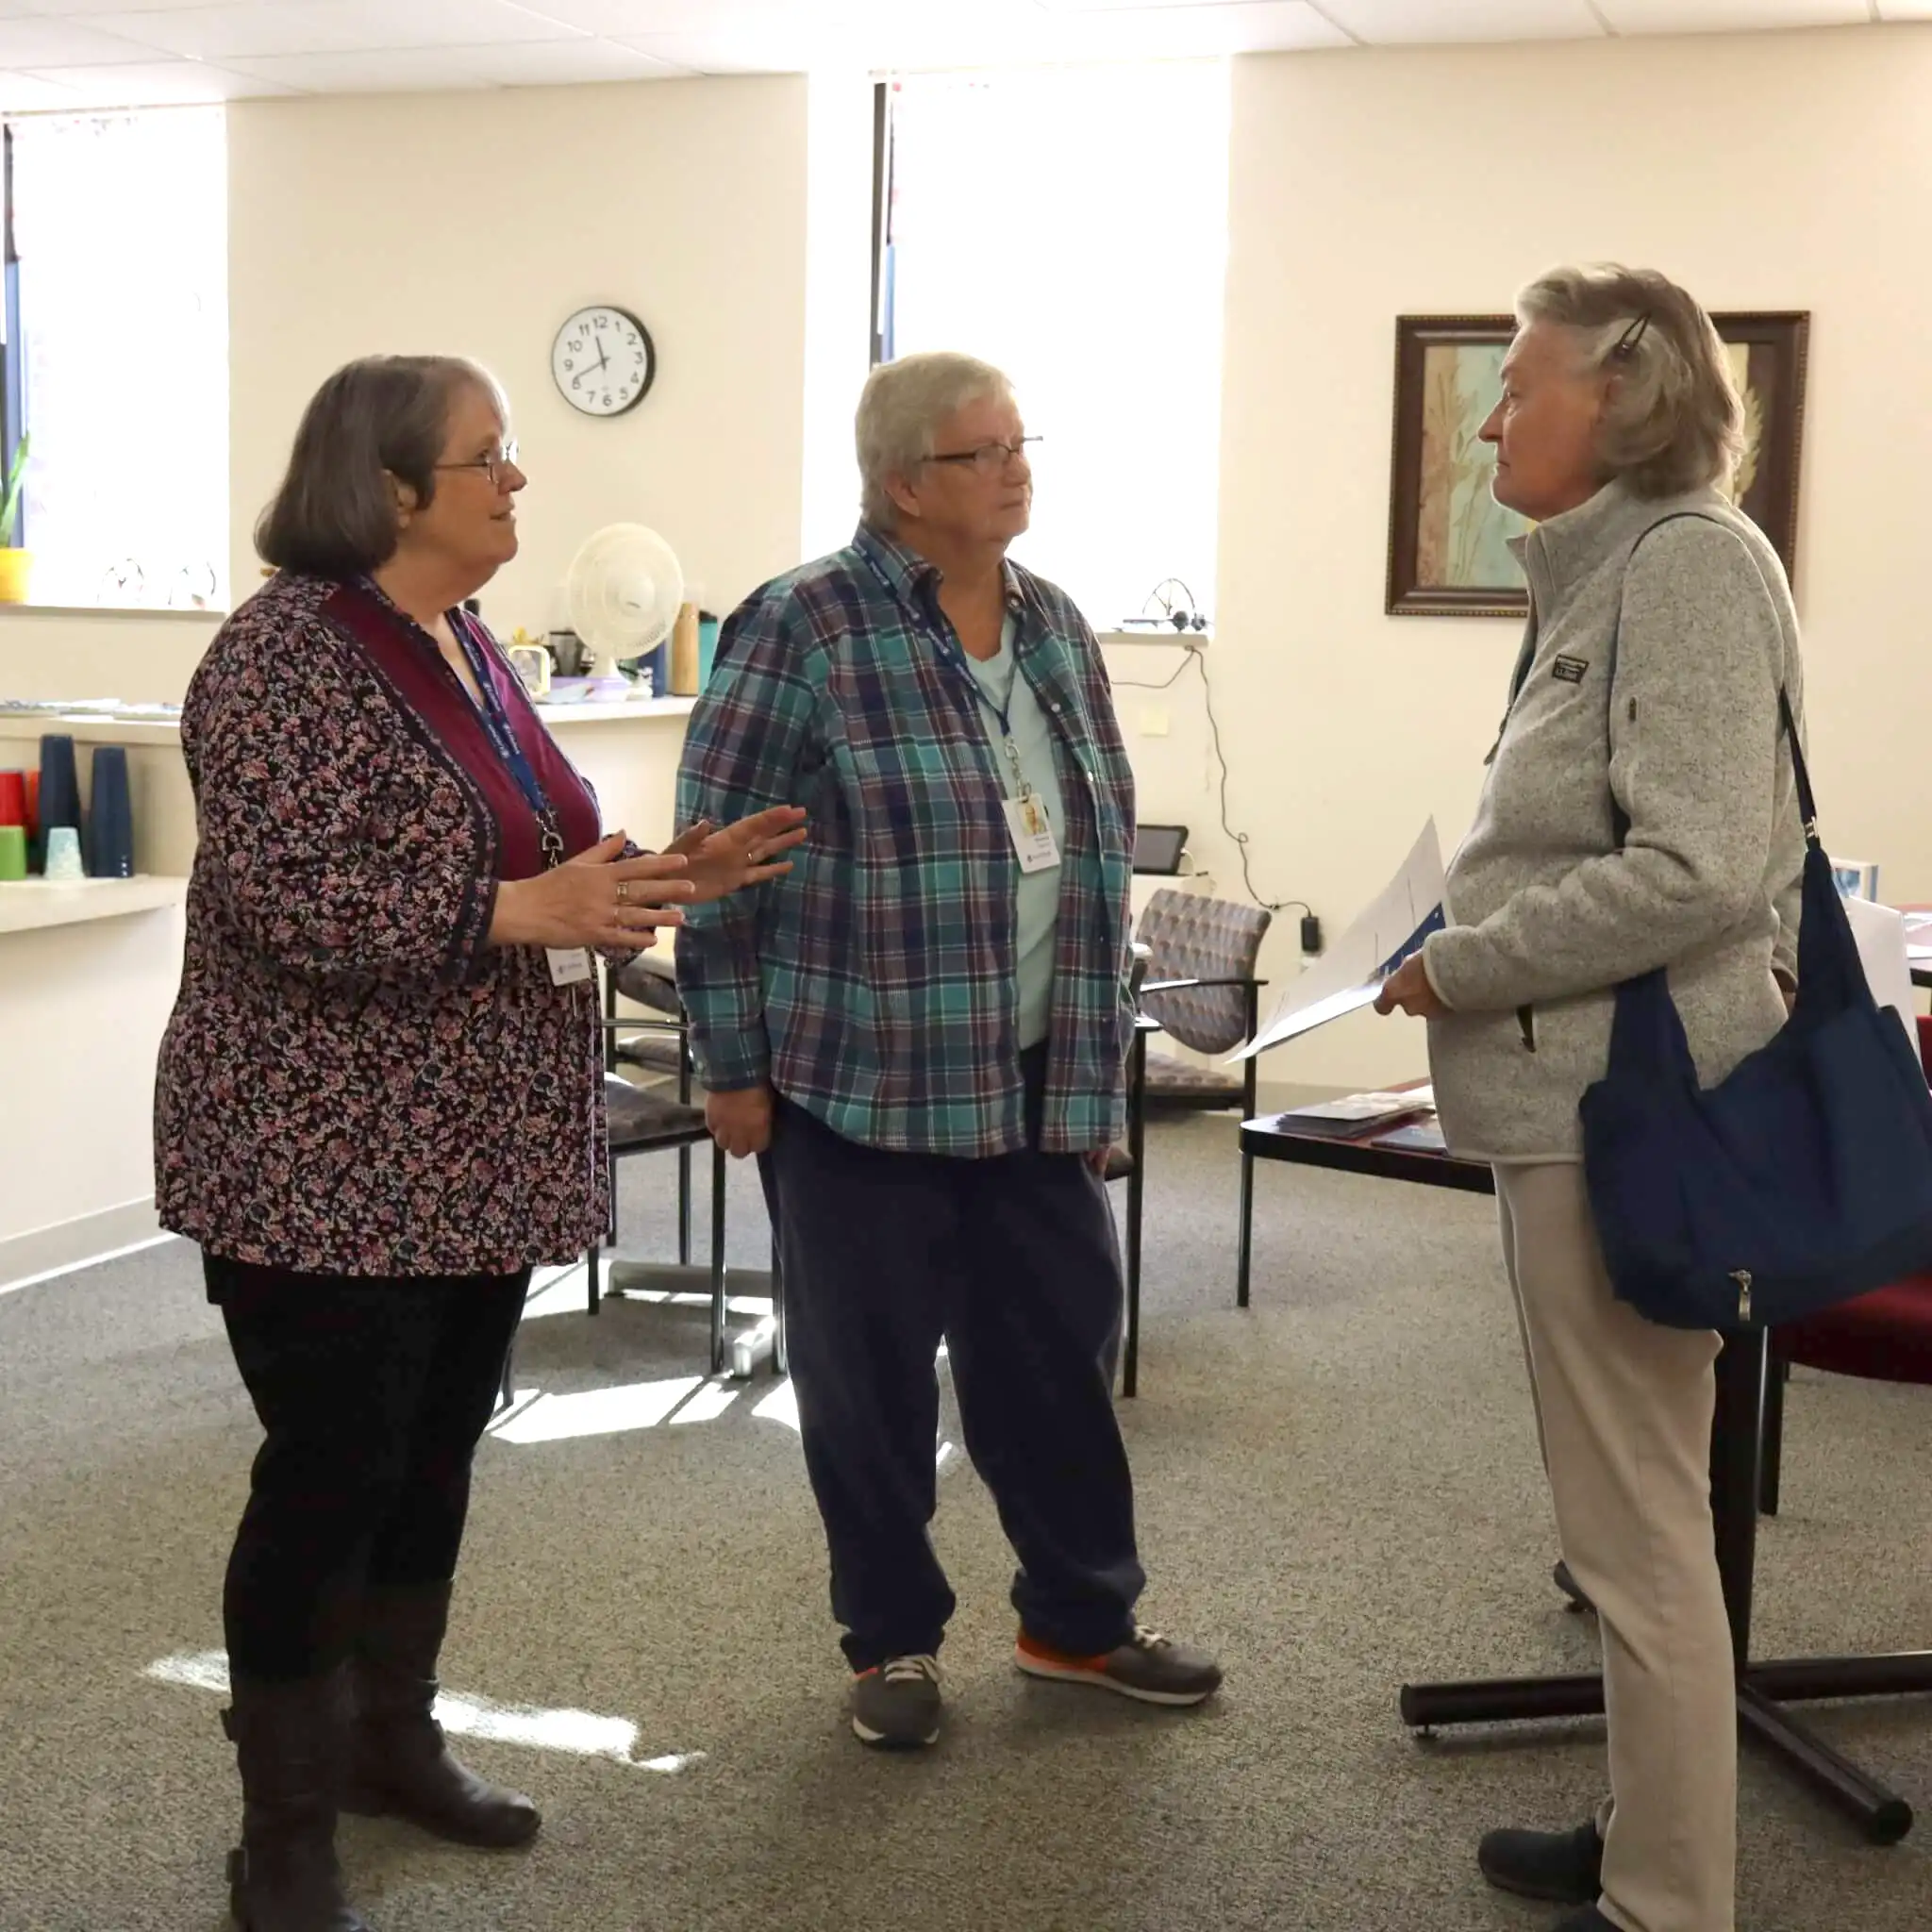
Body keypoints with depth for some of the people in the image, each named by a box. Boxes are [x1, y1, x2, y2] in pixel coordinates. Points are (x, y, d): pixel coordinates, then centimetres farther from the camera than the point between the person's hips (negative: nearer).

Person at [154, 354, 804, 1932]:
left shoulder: (467, 644, 11)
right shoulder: (289, 650, -16)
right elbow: (292, 905, -24)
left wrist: (662, 875, 4)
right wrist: (527, 912, -26)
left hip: (476, 1154, 8)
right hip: (331, 1165, -8)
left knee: (435, 1460, 16)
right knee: (329, 1478, -1)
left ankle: (394, 1742, 34)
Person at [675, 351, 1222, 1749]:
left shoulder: (1054, 625, 9)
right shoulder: (803, 629, -10)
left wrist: (1094, 1059, 14)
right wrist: (736, 1066, -9)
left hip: (1036, 1086, 6)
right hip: (862, 1083, -5)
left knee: (1060, 1348, 12)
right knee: (871, 1369, 7)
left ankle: (1081, 1617, 30)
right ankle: (893, 1638, 25)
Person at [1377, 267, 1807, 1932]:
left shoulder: (1691, 560, -14)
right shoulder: (1610, 570, 15)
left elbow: (1698, 868, -24)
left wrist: (1460, 970, -15)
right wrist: (1473, 951, 7)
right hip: (1585, 1096, 10)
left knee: (1636, 1520, -1)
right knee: (1635, 1505, 18)